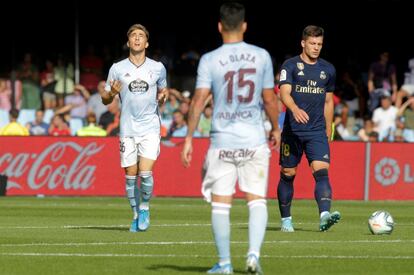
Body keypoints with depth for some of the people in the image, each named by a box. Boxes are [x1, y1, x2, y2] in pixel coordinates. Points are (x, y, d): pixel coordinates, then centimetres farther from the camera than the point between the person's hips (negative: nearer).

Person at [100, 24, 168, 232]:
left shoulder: (157, 68, 5)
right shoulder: (117, 69, 3)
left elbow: (162, 90, 20)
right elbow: (105, 99, 8)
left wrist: (163, 96, -4)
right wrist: (111, 93, -15)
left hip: (150, 127, -1)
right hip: (128, 129, 1)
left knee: (145, 172, -14)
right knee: (131, 176, 2)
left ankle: (145, 208, 9)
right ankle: (136, 215, 18)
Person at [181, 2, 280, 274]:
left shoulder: (209, 60, -4)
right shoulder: (261, 56, 1)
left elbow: (199, 101, -9)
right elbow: (270, 99, 6)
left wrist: (189, 138, -5)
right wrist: (276, 129, 21)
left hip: (222, 141, -1)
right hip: (254, 140, 1)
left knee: (220, 203, 6)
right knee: (257, 200, 5)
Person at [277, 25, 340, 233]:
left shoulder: (328, 69, 12)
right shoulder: (290, 65, -2)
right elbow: (284, 93, -17)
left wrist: (328, 131, 19)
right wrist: (295, 110, -37)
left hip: (317, 131, 2)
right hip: (292, 130, -2)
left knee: (321, 170, -17)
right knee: (288, 174, 6)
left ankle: (324, 215, -31)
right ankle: (286, 220, 20)